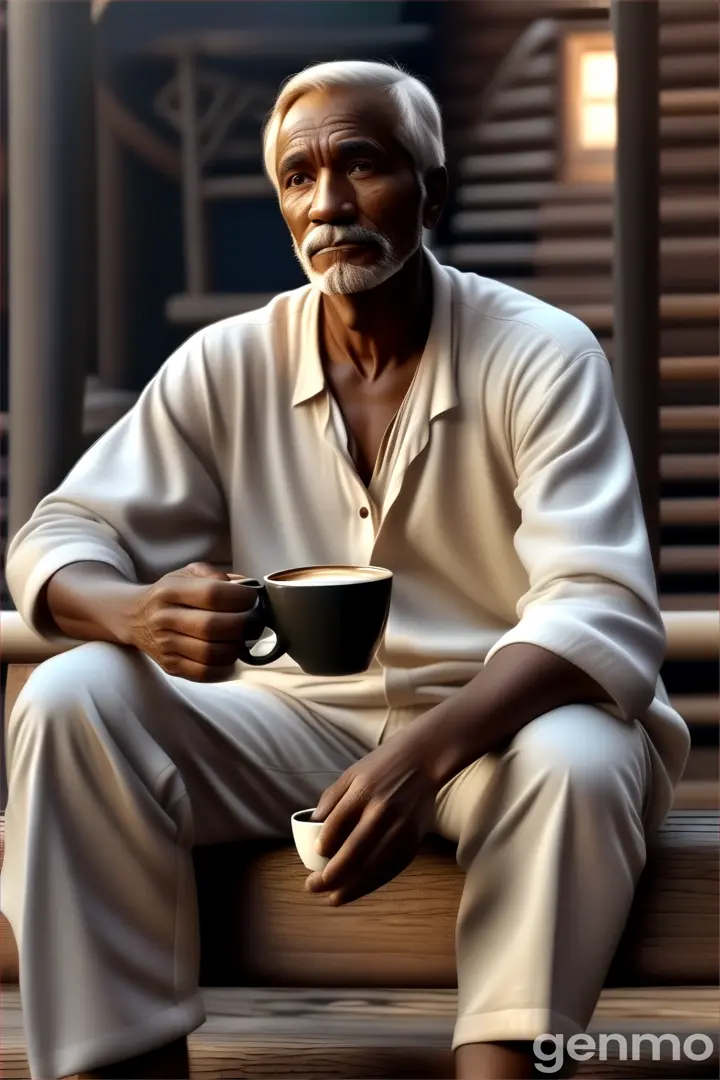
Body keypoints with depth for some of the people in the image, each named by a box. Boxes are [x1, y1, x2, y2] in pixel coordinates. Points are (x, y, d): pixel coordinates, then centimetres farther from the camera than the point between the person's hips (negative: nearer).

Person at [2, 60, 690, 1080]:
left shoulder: (543, 357, -10)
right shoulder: (225, 366, -1)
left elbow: (602, 610, -21)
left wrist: (427, 752, -39)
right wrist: (140, 613, -28)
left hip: (495, 721, -3)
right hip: (295, 719, 3)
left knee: (574, 762, -37)